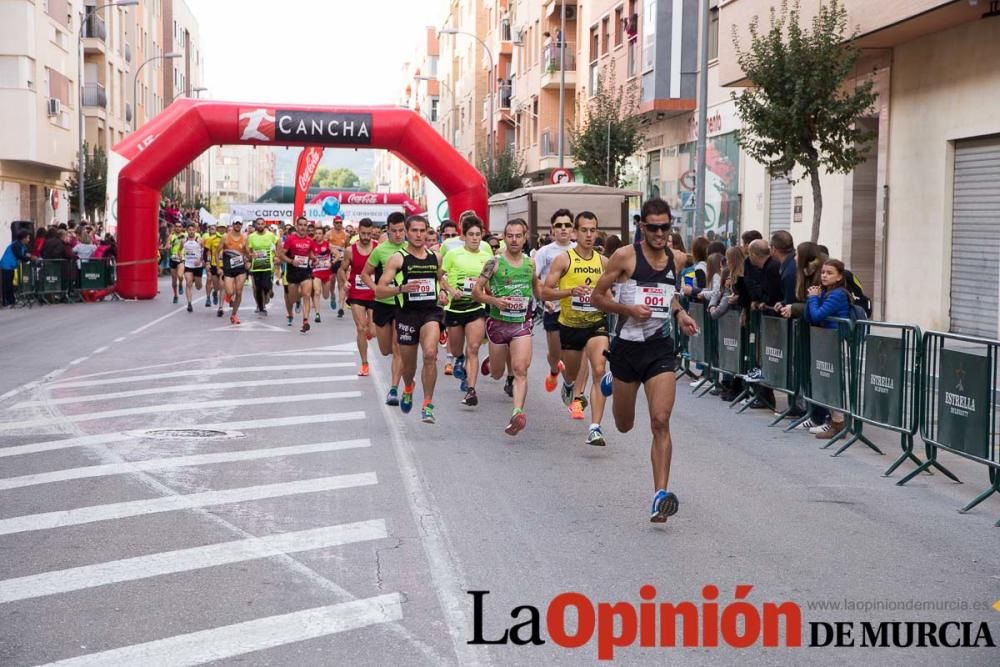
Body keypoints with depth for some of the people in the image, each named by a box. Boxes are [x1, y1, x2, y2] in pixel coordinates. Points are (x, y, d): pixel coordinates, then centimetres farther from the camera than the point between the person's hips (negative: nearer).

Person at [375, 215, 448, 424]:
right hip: (407, 314, -1)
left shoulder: (435, 257, 7)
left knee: (430, 354, -24)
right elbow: (379, 291, -10)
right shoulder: (398, 258, -5)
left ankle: (428, 404, -15)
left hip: (431, 312, 1)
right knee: (408, 362, 14)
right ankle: (408, 388, 50)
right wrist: (401, 288, -26)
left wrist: (443, 293, 7)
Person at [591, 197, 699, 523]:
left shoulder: (675, 260, 7)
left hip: (661, 349, 2)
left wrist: (679, 314, 5)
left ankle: (660, 495, -15)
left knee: (660, 422, -14)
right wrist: (628, 309, -19)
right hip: (627, 347, -2)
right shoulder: (625, 256, -8)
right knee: (624, 425, 16)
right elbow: (597, 296, -4)